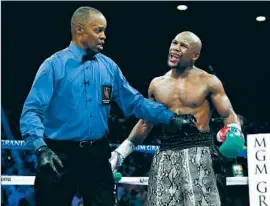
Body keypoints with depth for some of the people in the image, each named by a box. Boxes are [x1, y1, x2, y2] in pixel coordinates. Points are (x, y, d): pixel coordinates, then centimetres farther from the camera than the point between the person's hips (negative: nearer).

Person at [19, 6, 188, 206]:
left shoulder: (109, 66, 7)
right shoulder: (54, 65, -7)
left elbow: (135, 101, 10)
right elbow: (32, 111, -14)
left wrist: (172, 117, 0)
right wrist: (41, 148, -30)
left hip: (97, 155, 4)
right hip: (60, 156, -4)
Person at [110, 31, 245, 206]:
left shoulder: (208, 81, 1)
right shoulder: (157, 84, 13)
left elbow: (229, 115, 2)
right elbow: (145, 123, 20)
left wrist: (234, 132, -21)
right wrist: (121, 152, 14)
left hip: (199, 153, -4)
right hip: (166, 155, 4)